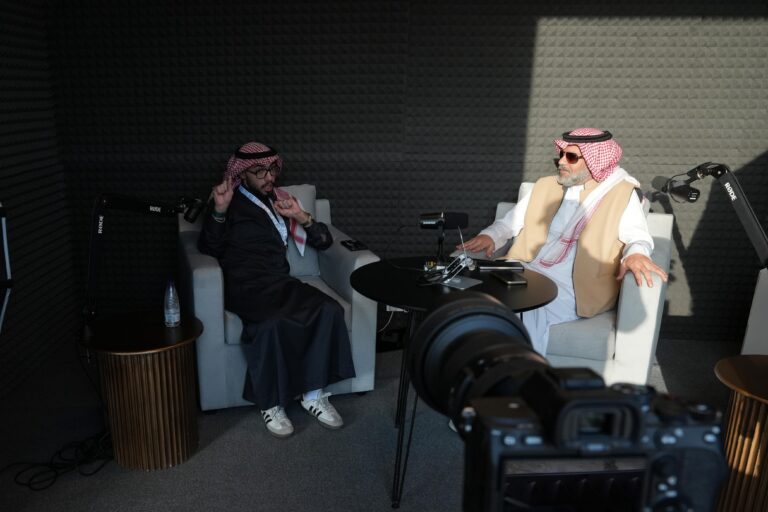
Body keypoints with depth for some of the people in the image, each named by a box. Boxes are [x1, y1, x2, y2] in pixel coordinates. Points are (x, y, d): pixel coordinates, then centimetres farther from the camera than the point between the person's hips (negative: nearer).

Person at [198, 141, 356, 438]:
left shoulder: (282, 200, 18)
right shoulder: (229, 202, 8)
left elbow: (324, 242, 15)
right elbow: (209, 250, -2)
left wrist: (302, 218, -4)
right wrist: (219, 212, -16)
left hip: (279, 282, 4)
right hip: (244, 287, -4)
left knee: (328, 310, -25)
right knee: (273, 322, -36)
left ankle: (313, 394, -13)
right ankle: (271, 403, -14)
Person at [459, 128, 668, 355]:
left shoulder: (622, 194, 8)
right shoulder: (545, 186, 21)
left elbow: (637, 234, -6)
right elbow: (511, 221, 20)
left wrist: (635, 253, -30)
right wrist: (490, 235, -2)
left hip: (572, 287, -4)